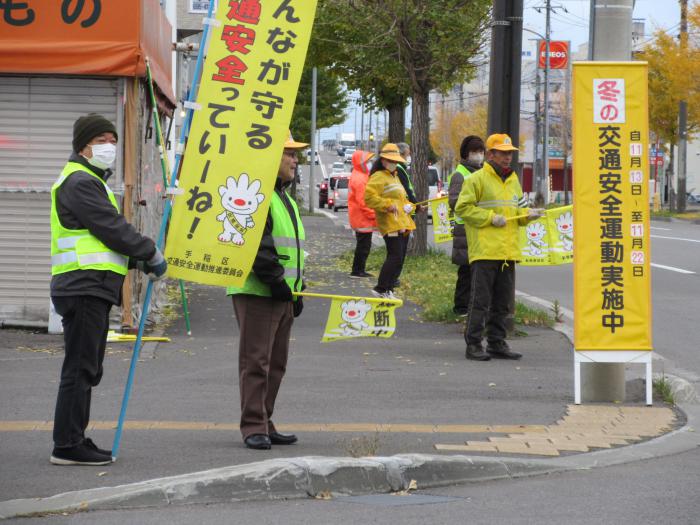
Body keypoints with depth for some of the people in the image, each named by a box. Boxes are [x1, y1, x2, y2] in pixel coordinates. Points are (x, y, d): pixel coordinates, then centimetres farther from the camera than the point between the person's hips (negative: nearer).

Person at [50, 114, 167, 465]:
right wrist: (151, 254, -6)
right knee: (80, 367, -10)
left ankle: (73, 439, 17)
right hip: (83, 287, -11)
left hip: (93, 290, 11)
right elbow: (111, 228, -16)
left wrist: (139, 260, 12)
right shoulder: (79, 182, -10)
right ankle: (67, 446, -9)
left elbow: (103, 236, 24)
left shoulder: (90, 181, 25)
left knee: (88, 369, 13)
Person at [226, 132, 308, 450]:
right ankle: (253, 427, -4)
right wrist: (277, 281, -21)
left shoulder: (285, 198, 21)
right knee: (256, 361, -7)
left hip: (281, 295, 10)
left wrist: (296, 289, 21)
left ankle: (264, 424, 19)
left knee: (276, 363, 13)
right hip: (256, 292, -10)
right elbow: (258, 247, -21)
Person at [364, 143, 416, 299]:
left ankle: (389, 289, 14)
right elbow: (369, 197, -18)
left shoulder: (395, 177, 26)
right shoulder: (378, 177, -6)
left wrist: (408, 206, 15)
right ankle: (381, 289, -9)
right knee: (395, 257, -15)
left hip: (403, 224, 10)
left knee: (399, 259, 8)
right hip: (390, 223, -10)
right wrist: (388, 205, -21)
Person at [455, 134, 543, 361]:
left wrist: (527, 214, 4)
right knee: (481, 300, -6)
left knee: (502, 302, 11)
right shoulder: (477, 179, -5)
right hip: (484, 250, -7)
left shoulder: (513, 180, 18)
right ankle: (473, 344, -1)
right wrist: (490, 217, -15)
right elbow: (463, 208, -9)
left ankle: (497, 343, 19)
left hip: (508, 251, 7)